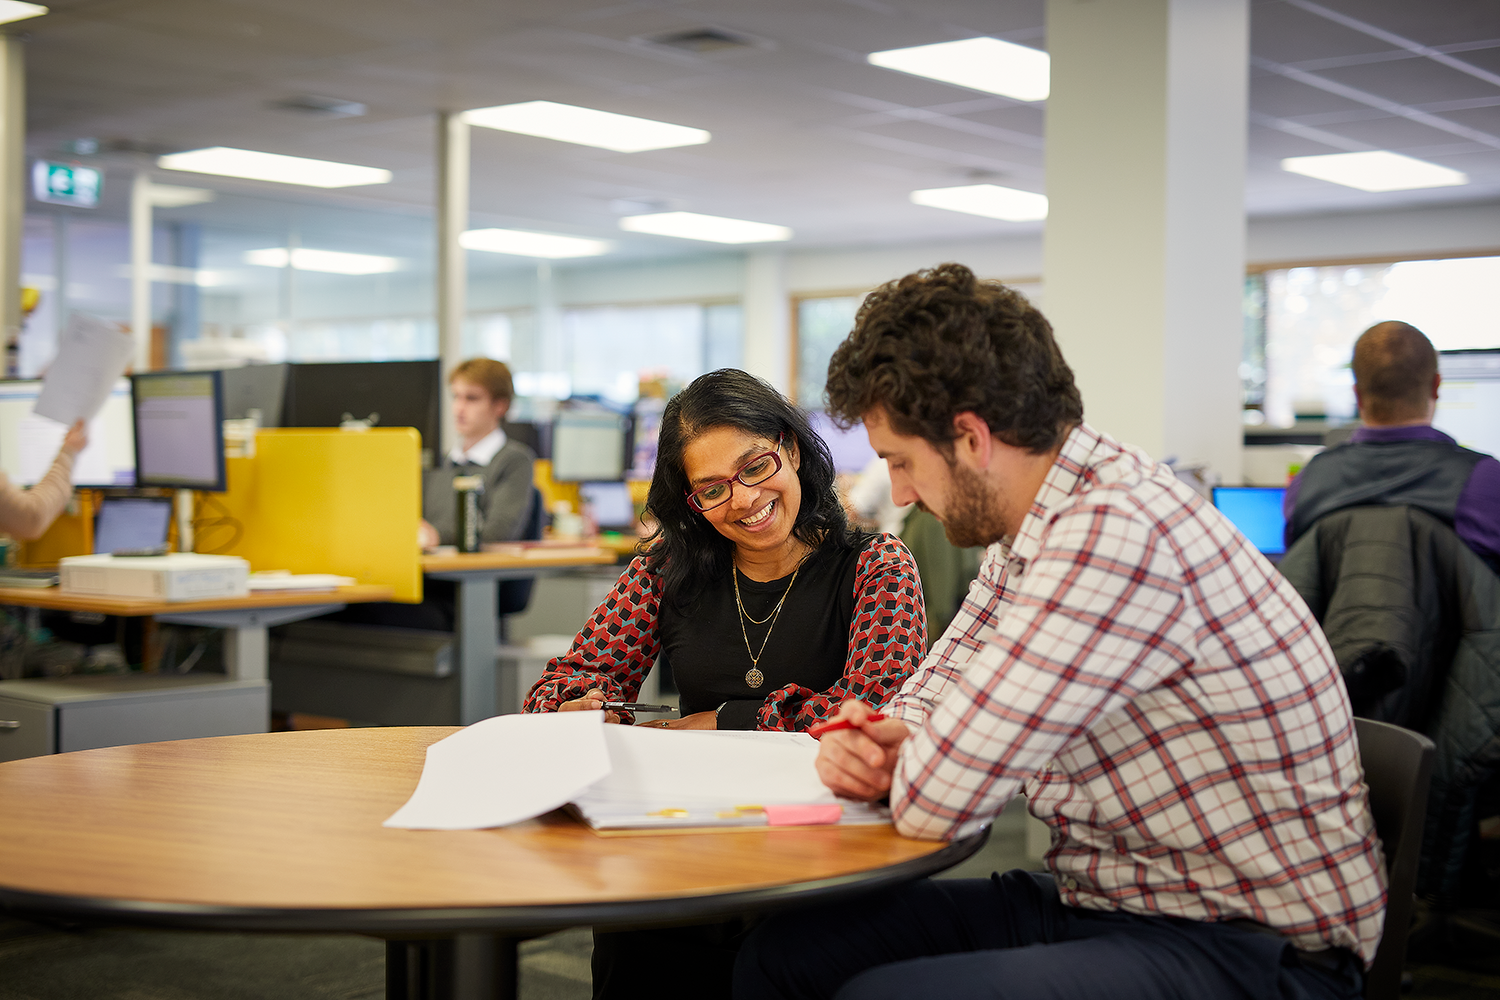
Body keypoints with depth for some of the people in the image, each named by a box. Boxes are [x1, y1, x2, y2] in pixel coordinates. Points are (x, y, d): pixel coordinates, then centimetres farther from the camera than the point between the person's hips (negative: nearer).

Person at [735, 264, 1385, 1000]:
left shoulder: (1117, 533, -26)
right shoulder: (1040, 518, 6)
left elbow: (934, 801, -27)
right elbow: (942, 680, 18)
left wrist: (910, 762, -3)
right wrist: (887, 736, -5)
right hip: (1104, 904, 9)